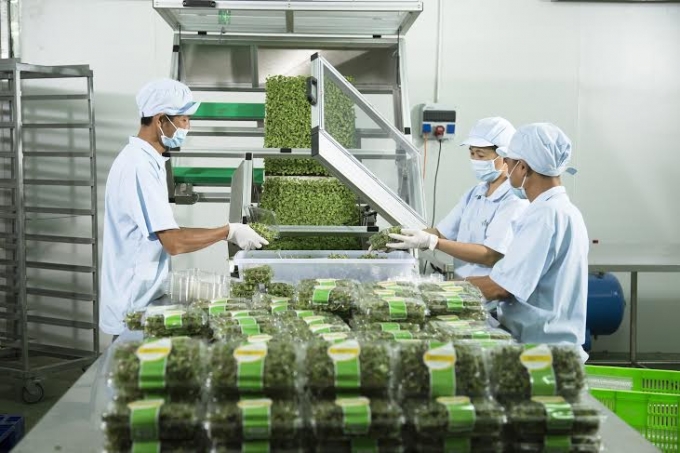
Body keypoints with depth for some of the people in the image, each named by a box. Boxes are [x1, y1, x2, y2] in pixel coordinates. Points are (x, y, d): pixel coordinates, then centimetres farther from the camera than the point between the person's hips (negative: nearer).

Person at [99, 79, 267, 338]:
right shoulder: (140, 166, -20)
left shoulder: (147, 161, 10)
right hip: (134, 307, -9)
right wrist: (228, 232, -15)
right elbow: (174, 243, -24)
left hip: (144, 298, 9)